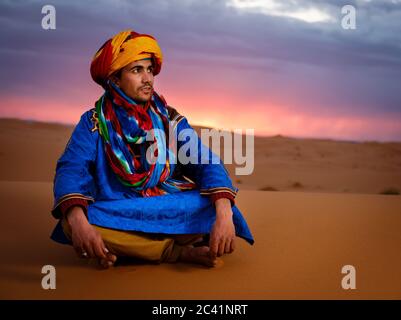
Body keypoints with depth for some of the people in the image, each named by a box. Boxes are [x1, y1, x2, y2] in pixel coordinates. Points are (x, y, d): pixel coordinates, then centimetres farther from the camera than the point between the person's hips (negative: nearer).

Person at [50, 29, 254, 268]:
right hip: (117, 216, 0)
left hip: (169, 213, 1)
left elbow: (207, 163, -10)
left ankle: (124, 249, -18)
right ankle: (179, 252, -23)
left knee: (218, 208, -25)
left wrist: (223, 215, -30)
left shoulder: (170, 120, 4)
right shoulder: (94, 122, 0)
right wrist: (78, 220, -37)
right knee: (70, 222, -32)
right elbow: (70, 170, -15)